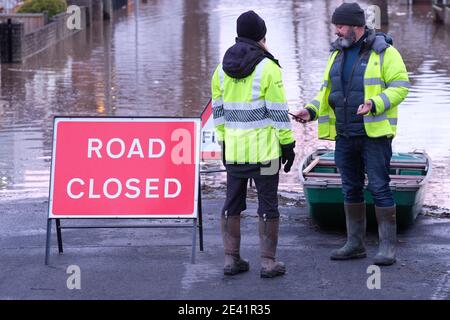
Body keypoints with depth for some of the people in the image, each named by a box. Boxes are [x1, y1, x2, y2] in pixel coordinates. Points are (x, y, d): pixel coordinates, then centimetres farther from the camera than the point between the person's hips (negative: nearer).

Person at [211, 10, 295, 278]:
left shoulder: (223, 69, 5)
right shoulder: (267, 68, -12)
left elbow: (219, 110, 10)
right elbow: (278, 111, -13)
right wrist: (288, 144, -6)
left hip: (234, 147, 5)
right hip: (263, 148, -5)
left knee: (233, 203, 12)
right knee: (268, 204, 2)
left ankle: (231, 260, 12)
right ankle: (269, 263, 3)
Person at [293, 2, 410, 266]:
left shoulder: (384, 53, -8)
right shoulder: (338, 54, 13)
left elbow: (400, 86, -12)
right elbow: (328, 90, 18)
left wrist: (375, 104, -25)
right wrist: (312, 111, 1)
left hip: (375, 135, -7)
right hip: (345, 135, 7)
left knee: (380, 188, -6)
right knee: (351, 189, 11)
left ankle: (388, 246, -1)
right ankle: (355, 244, 21)